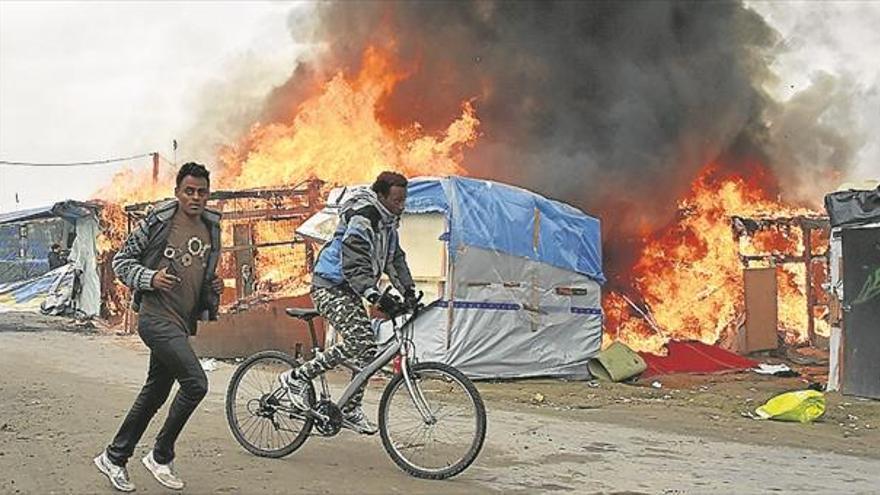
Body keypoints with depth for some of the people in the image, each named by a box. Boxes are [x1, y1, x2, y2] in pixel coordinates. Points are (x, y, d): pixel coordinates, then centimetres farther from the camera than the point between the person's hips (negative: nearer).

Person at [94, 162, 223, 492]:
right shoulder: (157, 222, -8)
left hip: (183, 322, 8)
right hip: (157, 316, -8)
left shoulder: (211, 230, 11)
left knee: (155, 393, 14)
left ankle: (114, 457, 28)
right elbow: (121, 261, -2)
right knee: (196, 383, -18)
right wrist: (150, 278, -19)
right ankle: (161, 456, -1)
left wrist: (214, 288, 5)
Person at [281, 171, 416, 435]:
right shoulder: (362, 218, -21)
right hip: (330, 287, -9)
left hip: (349, 291, 9)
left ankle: (351, 410, 12)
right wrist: (376, 296, -37)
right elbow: (354, 266, -28)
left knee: (367, 348, 2)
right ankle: (297, 378, -11)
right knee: (357, 340, -23)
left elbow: (396, 259, 17)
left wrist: (409, 291, 4)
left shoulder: (388, 221, 10)